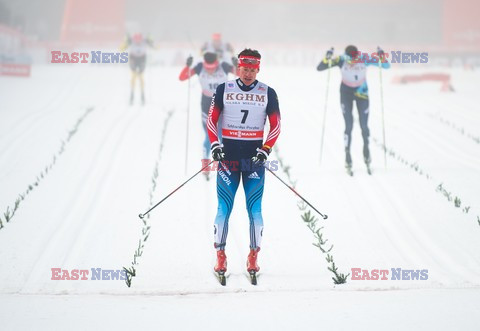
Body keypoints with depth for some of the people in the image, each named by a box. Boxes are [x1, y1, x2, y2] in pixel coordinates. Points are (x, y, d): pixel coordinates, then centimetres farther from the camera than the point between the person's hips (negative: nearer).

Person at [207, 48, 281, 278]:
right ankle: (220, 256, 3)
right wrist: (214, 145, -6)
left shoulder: (268, 93, 3)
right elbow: (211, 119, 8)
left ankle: (253, 256, 5)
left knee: (254, 209, -3)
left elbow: (275, 125, 7)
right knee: (224, 207, -4)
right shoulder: (223, 90, 3)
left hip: (255, 157, 0)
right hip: (228, 155, 0)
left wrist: (266, 149, -6)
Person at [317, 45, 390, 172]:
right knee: (349, 126, -10)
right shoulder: (341, 60, -23)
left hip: (362, 92, 1)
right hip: (346, 92, -1)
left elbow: (386, 66, -17)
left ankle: (366, 148, 28)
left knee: (364, 126, 0)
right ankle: (347, 155, 0)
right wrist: (327, 59, -40)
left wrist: (382, 57, -36)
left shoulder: (364, 60, -22)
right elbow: (319, 68, -22)